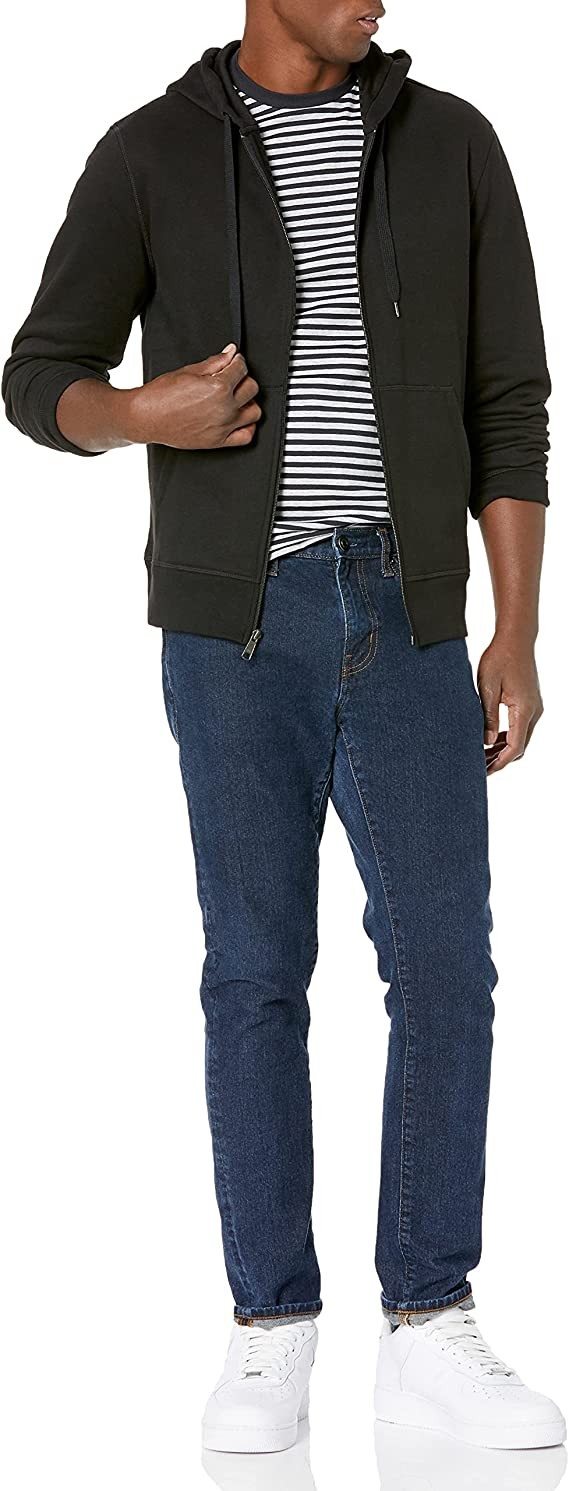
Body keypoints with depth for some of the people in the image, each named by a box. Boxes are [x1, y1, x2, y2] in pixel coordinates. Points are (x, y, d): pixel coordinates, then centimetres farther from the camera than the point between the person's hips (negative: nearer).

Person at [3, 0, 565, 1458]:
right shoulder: (150, 153, 2)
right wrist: (147, 413, -20)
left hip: (403, 618, 2)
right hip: (235, 616, -1)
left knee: (446, 965, -5)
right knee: (259, 971, 0)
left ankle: (429, 1336, 5)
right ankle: (273, 1335, 11)